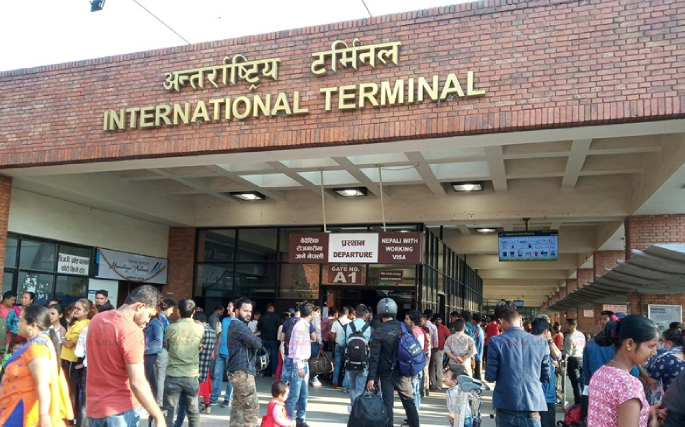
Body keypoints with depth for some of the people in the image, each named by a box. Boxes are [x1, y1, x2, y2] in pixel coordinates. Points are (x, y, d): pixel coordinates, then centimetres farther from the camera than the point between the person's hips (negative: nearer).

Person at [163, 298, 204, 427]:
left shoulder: (171, 328, -8)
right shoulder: (200, 329, -3)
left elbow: (166, 347, 10)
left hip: (173, 376, -2)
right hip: (192, 377, 2)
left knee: (169, 412, 6)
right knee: (193, 412, 13)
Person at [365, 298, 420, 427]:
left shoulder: (378, 332, -11)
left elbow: (374, 357, -14)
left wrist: (371, 377, -13)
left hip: (386, 373, -3)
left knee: (388, 402, 3)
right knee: (408, 400, 16)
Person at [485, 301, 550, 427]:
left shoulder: (495, 342, -8)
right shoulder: (541, 342, 1)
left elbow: (490, 377, -3)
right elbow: (546, 377, 8)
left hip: (506, 406, -1)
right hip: (532, 406, 1)